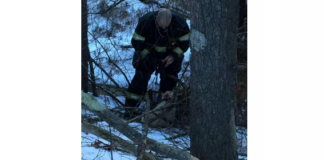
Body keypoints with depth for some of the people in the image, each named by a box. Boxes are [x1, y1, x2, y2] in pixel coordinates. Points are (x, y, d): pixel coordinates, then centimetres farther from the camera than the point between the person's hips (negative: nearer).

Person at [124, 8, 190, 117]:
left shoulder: (180, 23, -26)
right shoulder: (145, 22, -31)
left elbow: (185, 42, -13)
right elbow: (137, 42, -21)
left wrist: (174, 56, -26)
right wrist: (148, 57, -26)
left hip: (170, 54, 2)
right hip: (148, 52, -2)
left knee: (169, 79, 0)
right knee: (141, 76, -12)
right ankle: (130, 107, -9)